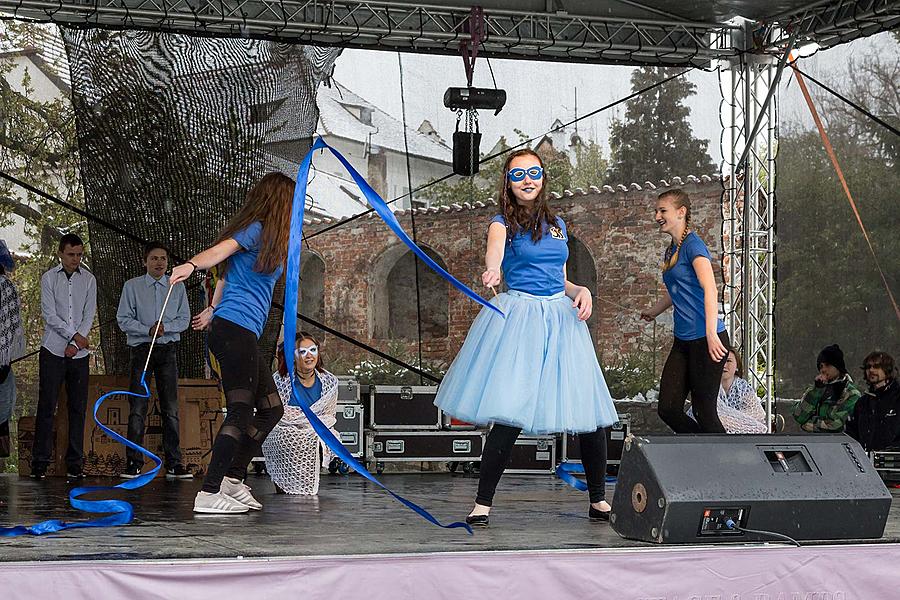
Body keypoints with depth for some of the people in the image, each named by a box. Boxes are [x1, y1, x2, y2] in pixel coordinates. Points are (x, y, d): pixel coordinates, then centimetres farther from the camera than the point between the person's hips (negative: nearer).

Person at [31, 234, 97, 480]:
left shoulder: (88, 279, 7)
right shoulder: (49, 278, 1)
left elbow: (89, 315, 3)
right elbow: (49, 314, -5)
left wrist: (75, 344, -7)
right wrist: (74, 335, -11)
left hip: (79, 352, 2)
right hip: (53, 350, -2)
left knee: (78, 408, 2)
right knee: (46, 406, -3)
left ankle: (74, 464, 6)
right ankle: (40, 462, 1)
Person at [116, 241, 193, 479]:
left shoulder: (177, 287, 11)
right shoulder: (132, 286, 5)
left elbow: (184, 319, 6)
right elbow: (124, 320, -1)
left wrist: (165, 327, -12)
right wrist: (148, 330, -14)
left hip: (168, 350, 2)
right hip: (141, 350, -2)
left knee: (171, 408, 0)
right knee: (138, 408, -6)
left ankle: (174, 464, 1)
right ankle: (134, 463, -4)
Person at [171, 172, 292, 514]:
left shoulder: (266, 236, 20)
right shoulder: (256, 229, -7)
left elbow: (227, 274, 28)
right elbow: (220, 251, -23)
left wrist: (214, 311, 37)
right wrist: (192, 265, -43)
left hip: (240, 333, 10)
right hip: (236, 329, -10)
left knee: (270, 409, 11)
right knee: (241, 412, -12)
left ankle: (232, 480, 12)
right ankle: (209, 494, -14)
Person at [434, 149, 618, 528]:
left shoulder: (557, 224, 17)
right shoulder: (503, 222, 2)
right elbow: (495, 245, -24)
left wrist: (581, 291, 1)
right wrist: (492, 270, -47)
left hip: (561, 318, 5)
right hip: (519, 318, -5)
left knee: (591, 411, -1)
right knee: (511, 415, -14)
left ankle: (598, 501, 14)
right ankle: (482, 504, -4)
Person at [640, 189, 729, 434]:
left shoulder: (693, 245, -10)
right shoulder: (670, 251, 16)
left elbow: (710, 289, -23)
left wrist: (711, 334, -32)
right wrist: (653, 311, 46)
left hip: (705, 340, -9)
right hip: (683, 341, 9)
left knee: (704, 413, -5)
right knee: (668, 409, 4)